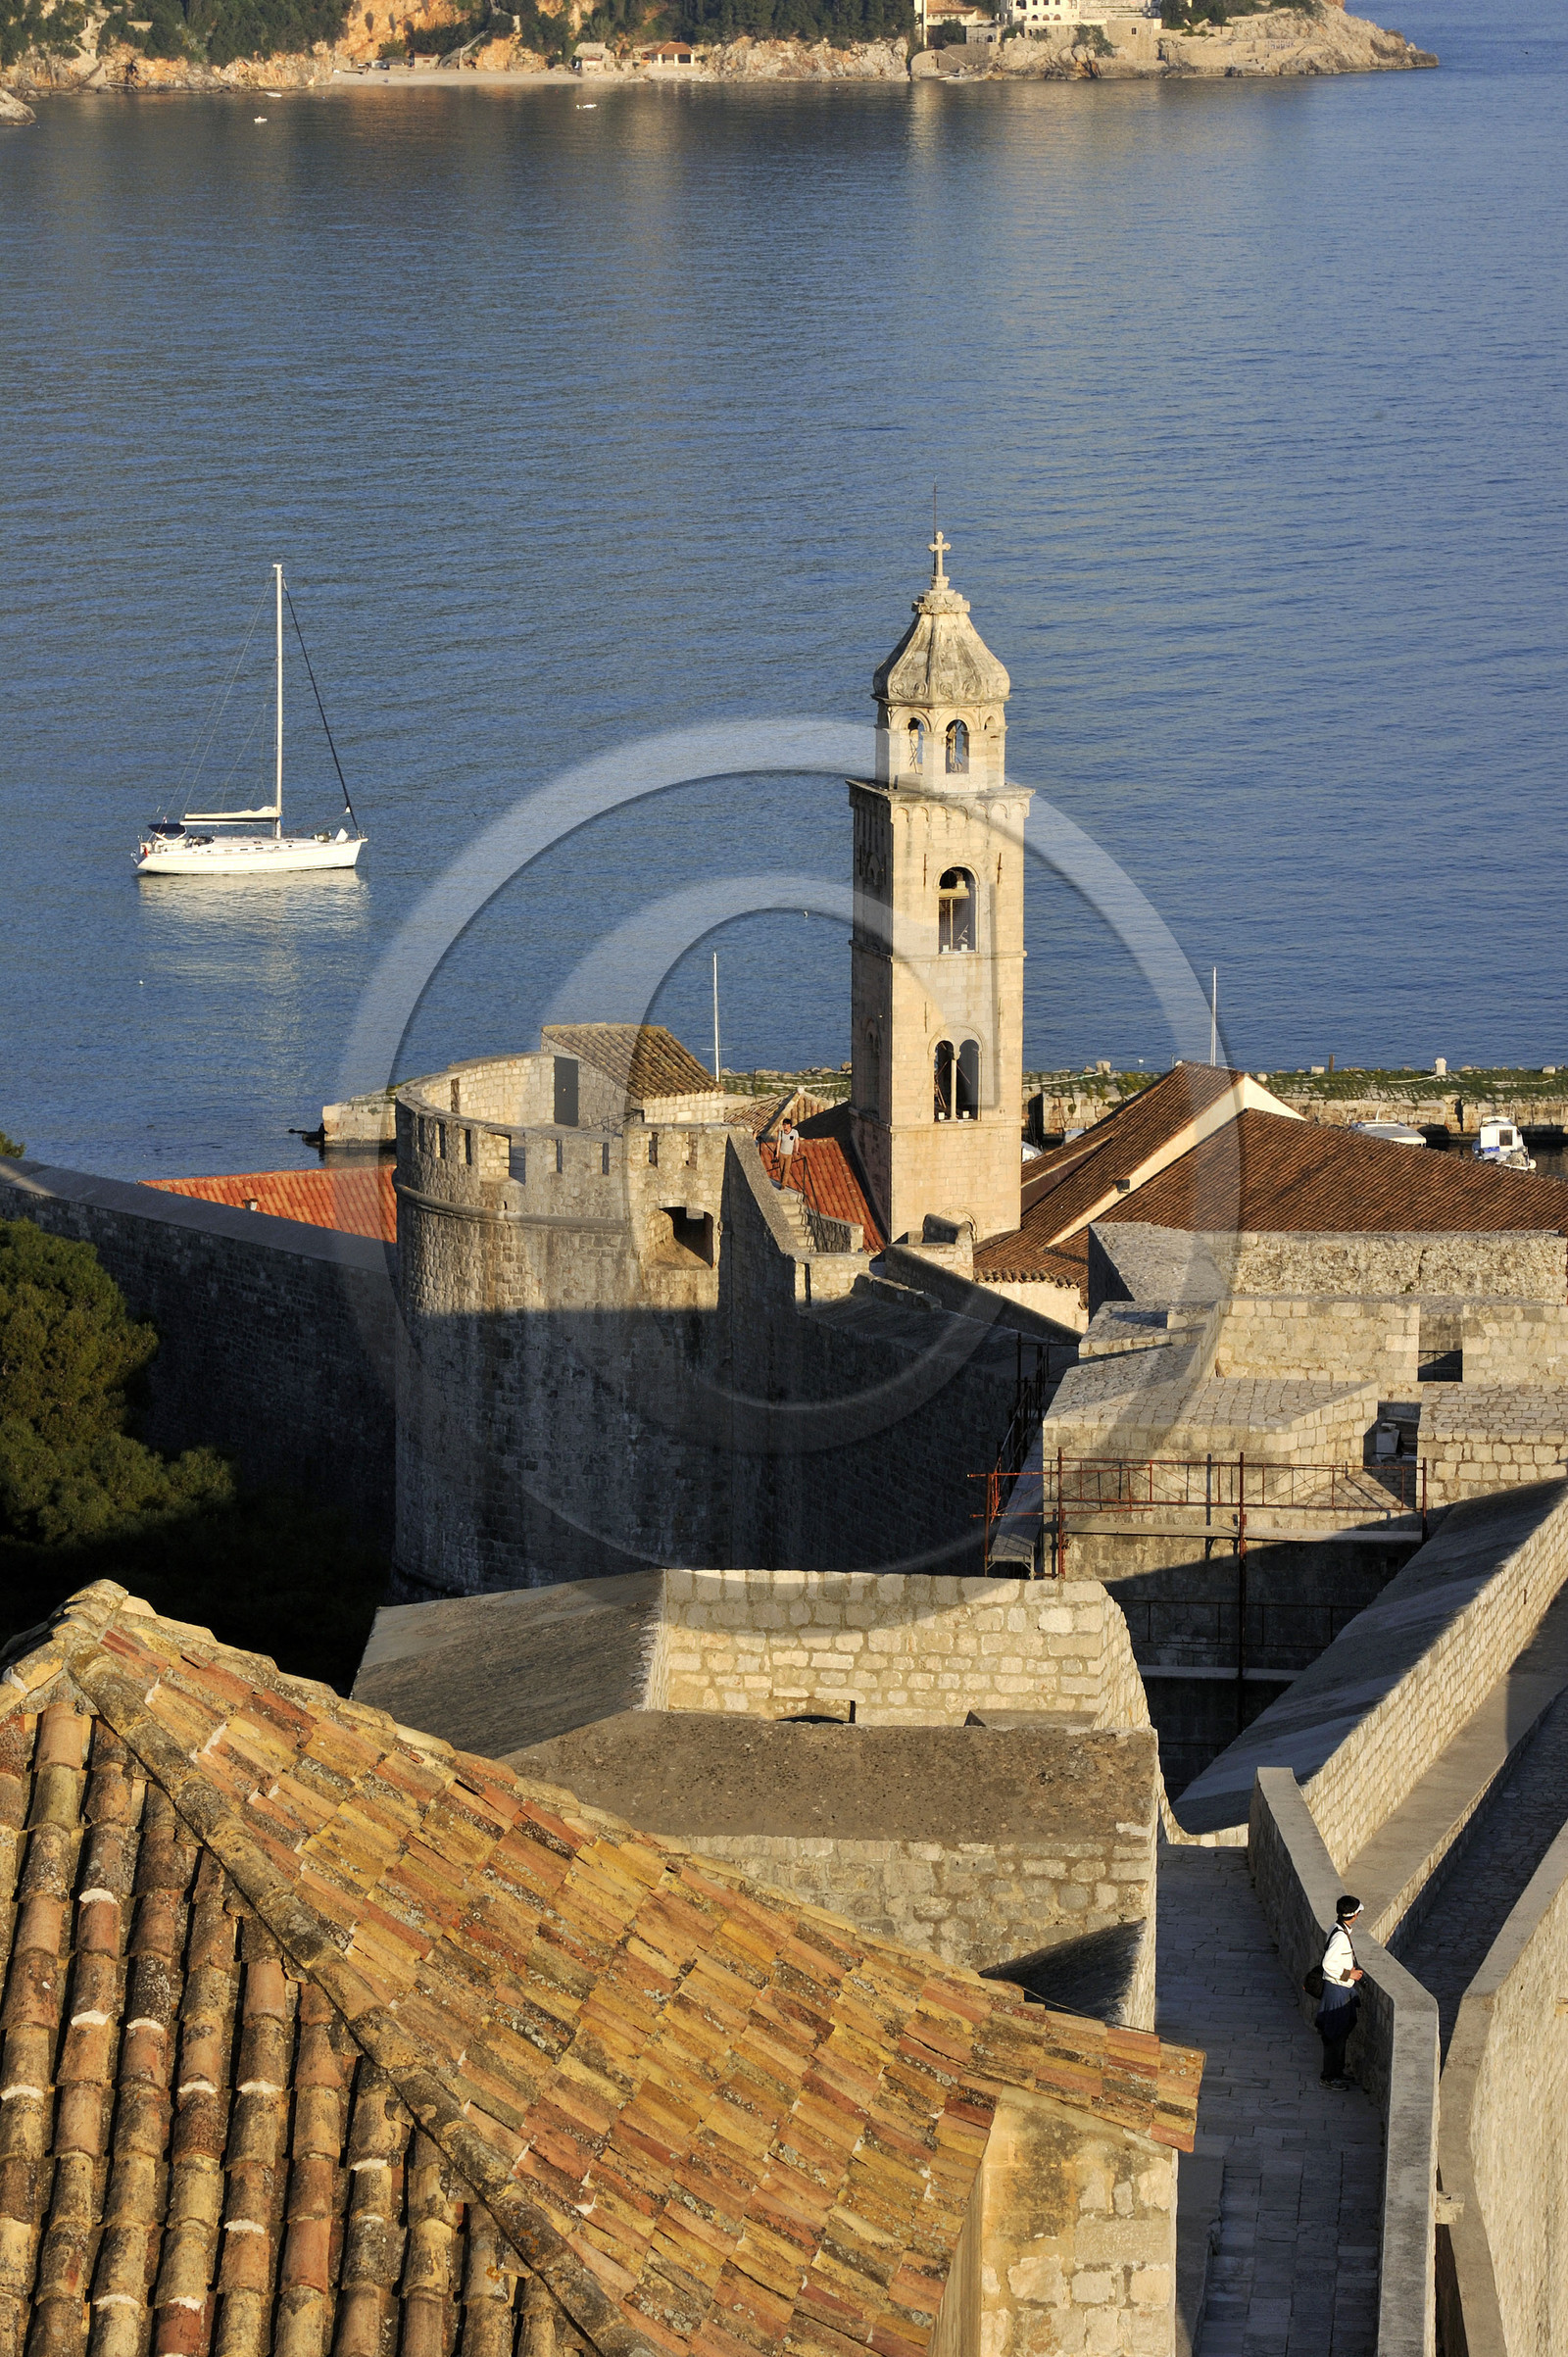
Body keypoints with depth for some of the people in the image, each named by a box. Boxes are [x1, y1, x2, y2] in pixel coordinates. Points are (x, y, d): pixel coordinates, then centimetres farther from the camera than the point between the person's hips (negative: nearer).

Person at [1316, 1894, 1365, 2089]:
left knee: (1341, 2034, 18)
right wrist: (1348, 1974, -18)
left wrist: (1352, 1970, 14)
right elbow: (1328, 1963, -27)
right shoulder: (1340, 1936, -23)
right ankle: (1330, 2077, 7)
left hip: (1343, 1989, 10)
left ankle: (1337, 2073, 28)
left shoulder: (1340, 1931, 7)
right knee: (1334, 2035, -1)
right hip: (1336, 1990, -10)